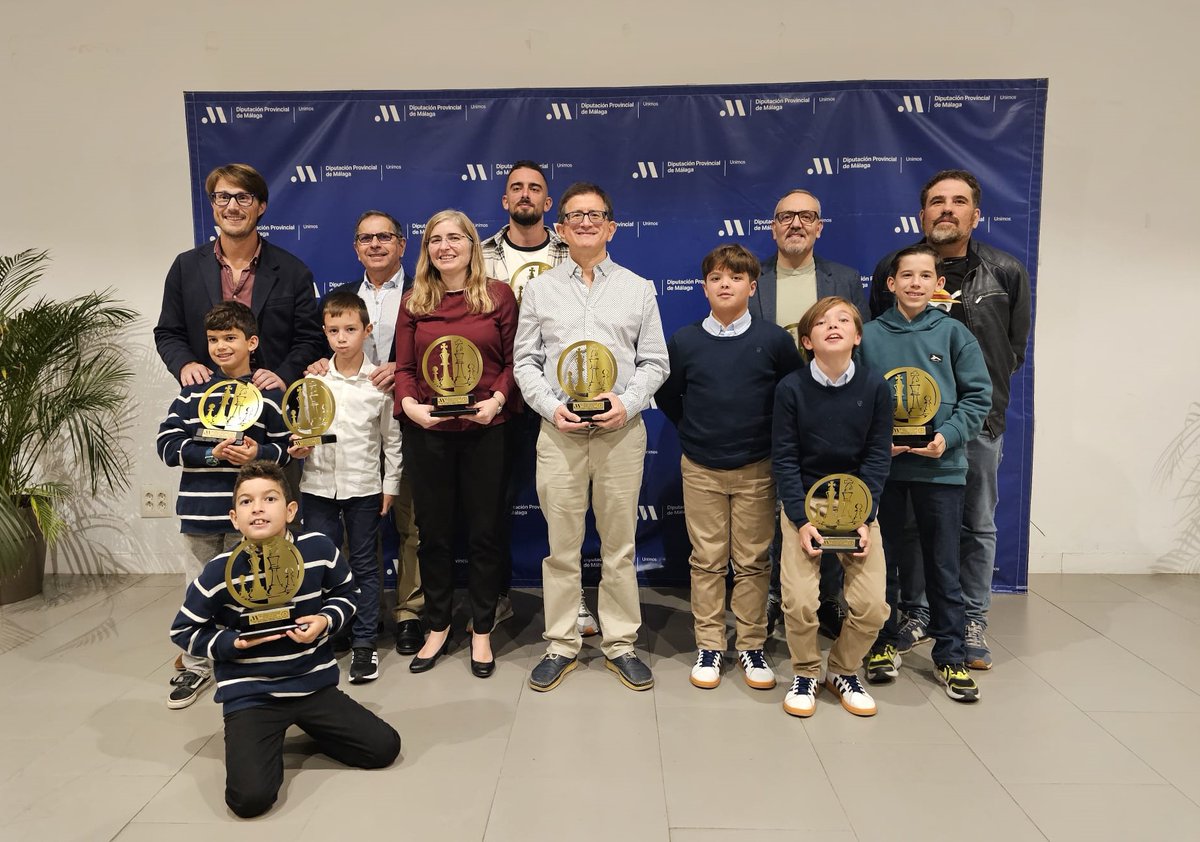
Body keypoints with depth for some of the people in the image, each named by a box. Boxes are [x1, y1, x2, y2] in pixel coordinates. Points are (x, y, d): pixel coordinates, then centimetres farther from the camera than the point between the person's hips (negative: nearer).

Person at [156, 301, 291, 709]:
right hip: (199, 508, 2)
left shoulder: (268, 392, -2)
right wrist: (211, 454, -16)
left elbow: (284, 446, 2)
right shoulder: (194, 390, 3)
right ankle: (196, 665, 28)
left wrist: (258, 454, -18)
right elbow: (167, 443, -2)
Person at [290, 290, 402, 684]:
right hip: (318, 485, 2)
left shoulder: (380, 381, -4)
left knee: (364, 565, 8)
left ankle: (364, 643, 18)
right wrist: (297, 446, -11)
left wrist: (391, 484, 2)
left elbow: (391, 438, 2)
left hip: (364, 487, -1)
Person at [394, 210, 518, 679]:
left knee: (485, 531, 7)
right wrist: (409, 404, -13)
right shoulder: (414, 302, 8)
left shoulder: (498, 295, 2)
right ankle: (437, 627, 29)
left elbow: (513, 359, 0)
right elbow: (404, 367, 5)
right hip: (427, 431, 2)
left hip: (486, 429, -2)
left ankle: (482, 631, 23)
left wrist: (497, 399, -16)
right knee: (433, 530, 11)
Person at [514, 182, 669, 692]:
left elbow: (654, 362, 7)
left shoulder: (638, 289, 10)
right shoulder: (539, 290, 11)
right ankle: (561, 644, 18)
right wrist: (551, 406, -8)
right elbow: (525, 360, 8)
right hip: (559, 430, 0)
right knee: (561, 545, 5)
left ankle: (620, 644, 19)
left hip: (621, 429, 0)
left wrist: (627, 403, -10)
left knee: (619, 544, 6)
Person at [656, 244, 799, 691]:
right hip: (700, 469, 1)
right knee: (707, 562, 8)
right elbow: (667, 395, 11)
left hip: (756, 469, 0)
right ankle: (709, 646, 20)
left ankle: (751, 646, 21)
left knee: (753, 561, 7)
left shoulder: (775, 340, -4)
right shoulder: (683, 341, -2)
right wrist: (693, 432, 8)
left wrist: (775, 439, 5)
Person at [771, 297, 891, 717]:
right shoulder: (791, 388, -9)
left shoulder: (875, 385, -5)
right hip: (803, 506, -1)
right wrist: (801, 520, -13)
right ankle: (805, 674, 16)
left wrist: (864, 518, -9)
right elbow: (784, 458, -6)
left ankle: (844, 671, 21)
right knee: (799, 602, -14)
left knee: (872, 604, -8)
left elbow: (878, 455, -2)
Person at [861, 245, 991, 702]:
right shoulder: (869, 335, 1)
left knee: (943, 566, 8)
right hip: (882, 464, 1)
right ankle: (882, 645, 28)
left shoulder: (953, 333, 1)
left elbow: (978, 395, 1)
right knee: (882, 561, 12)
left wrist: (947, 437, -13)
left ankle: (951, 656, 22)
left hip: (941, 466, 0)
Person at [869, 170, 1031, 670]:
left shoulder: (1007, 273, 0)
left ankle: (971, 623, 24)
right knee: (910, 522, 9)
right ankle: (915, 615, 25)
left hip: (978, 421, 0)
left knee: (977, 526, 9)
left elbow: (1015, 348, 8)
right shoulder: (893, 269, 0)